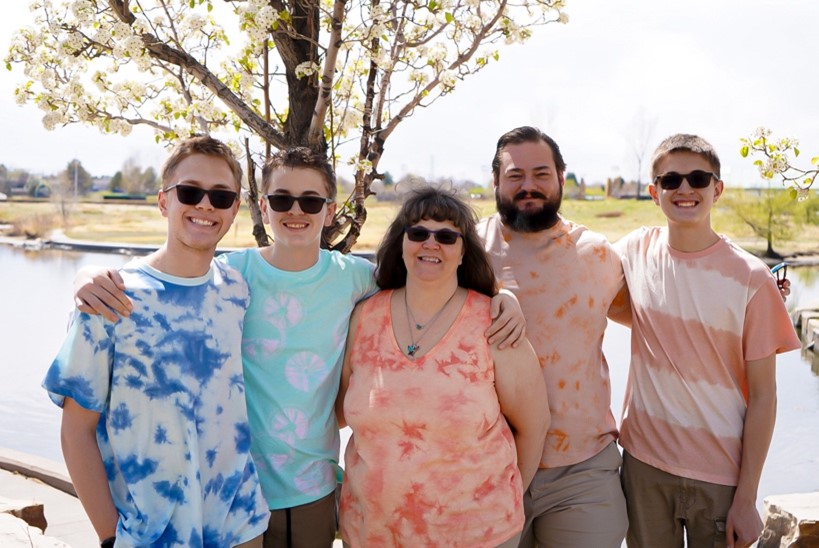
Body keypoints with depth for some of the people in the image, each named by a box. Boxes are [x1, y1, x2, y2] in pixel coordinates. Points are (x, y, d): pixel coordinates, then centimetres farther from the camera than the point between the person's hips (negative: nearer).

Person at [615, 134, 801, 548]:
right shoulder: (636, 250, -4)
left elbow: (762, 395, -7)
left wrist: (746, 499, -7)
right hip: (643, 462, 2)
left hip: (721, 474, -2)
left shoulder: (751, 278, -11)